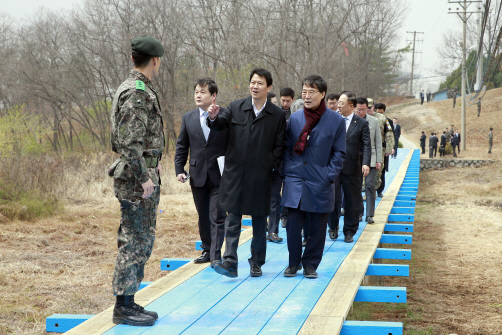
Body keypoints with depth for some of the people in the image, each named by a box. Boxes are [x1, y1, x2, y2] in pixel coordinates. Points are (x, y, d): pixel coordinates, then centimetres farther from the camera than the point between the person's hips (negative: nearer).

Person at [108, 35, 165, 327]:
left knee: (142, 240, 14)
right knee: (135, 242, -6)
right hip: (138, 177, -11)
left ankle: (129, 302, 20)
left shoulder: (136, 89, 17)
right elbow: (130, 141, -23)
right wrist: (144, 177, -22)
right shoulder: (137, 92, -16)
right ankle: (124, 307, 0)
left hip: (142, 175, 11)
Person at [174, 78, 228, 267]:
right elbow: (181, 147, 11)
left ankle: (216, 255, -3)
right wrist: (179, 170, 2)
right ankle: (207, 250, 26)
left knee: (218, 216, -6)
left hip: (219, 175, -4)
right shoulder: (188, 119, 8)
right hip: (198, 176, 4)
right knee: (203, 216, 13)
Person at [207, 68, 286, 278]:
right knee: (233, 220, -2)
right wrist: (214, 117, -26)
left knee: (259, 221, 10)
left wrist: (272, 167, -8)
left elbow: (279, 146, 3)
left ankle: (256, 262, 22)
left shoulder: (277, 115, 2)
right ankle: (230, 262, -4)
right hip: (235, 174, 0)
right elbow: (220, 125, -3)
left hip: (261, 176, 0)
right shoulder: (235, 108, 5)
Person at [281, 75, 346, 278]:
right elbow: (287, 148, 11)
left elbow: (339, 153, 3)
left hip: (320, 185, -1)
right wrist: (288, 172, 1)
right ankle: (293, 263, 15)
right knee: (293, 225, -1)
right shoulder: (294, 119, 5)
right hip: (295, 182, 1)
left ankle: (310, 265, 20)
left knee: (317, 228, 6)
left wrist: (330, 176, -6)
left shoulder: (336, 121, -1)